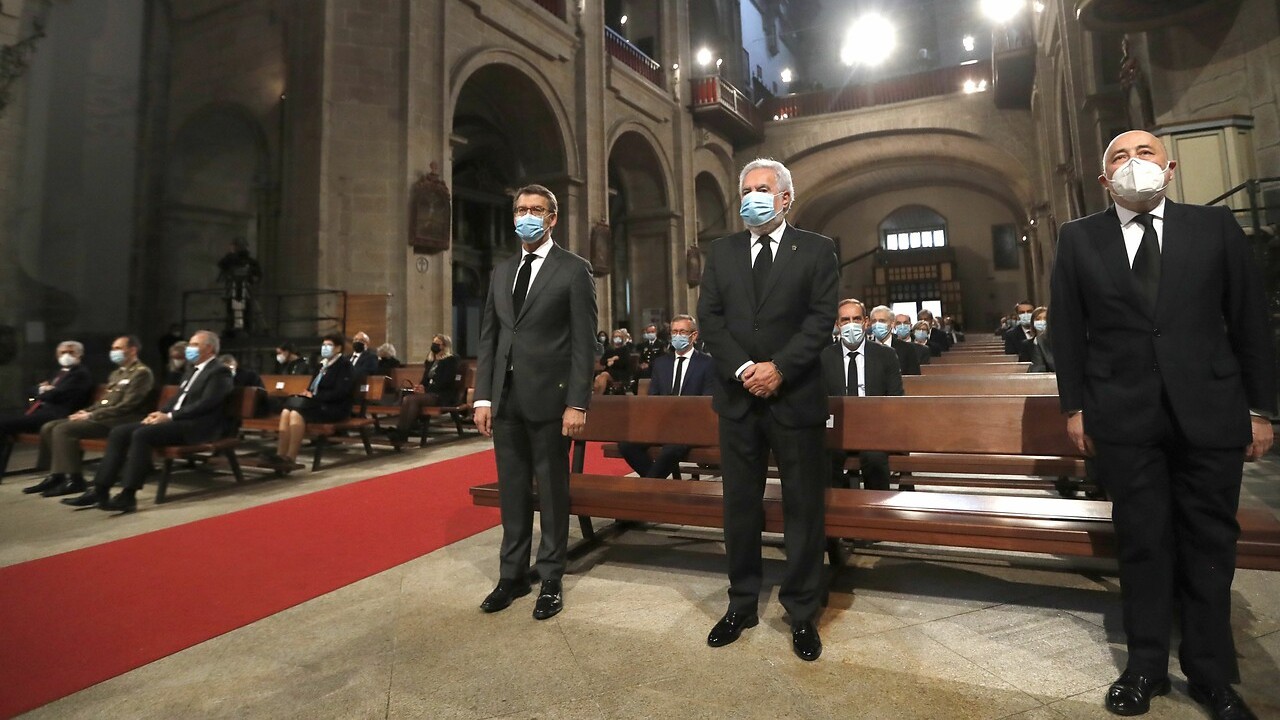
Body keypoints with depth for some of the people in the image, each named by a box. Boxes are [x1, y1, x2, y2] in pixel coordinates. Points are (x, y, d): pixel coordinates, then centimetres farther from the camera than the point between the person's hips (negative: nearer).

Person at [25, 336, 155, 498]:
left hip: (117, 421, -10)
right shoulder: (117, 373, 23)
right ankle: (57, 474, 2)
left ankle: (74, 479, -16)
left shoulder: (141, 373, -10)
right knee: (49, 427, 1)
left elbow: (126, 407, -18)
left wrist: (91, 415, -16)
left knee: (63, 429, -22)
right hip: (100, 416, 10)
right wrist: (86, 411, 6)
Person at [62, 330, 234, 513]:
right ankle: (100, 490, -4)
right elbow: (179, 398, 22)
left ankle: (128, 496, -25)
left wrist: (169, 416, -18)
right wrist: (161, 412, 3)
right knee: (118, 432, -4)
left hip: (196, 426, -9)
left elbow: (205, 404, -18)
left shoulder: (219, 372, -8)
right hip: (176, 419, 9)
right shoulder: (192, 368, 22)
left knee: (141, 434, -28)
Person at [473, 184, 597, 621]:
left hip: (548, 397, -5)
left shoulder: (574, 270, -1)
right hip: (506, 398, 5)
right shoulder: (501, 272, 16)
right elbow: (488, 337, 13)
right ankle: (512, 574, 26)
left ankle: (551, 580, 19)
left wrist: (577, 403, -14)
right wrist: (483, 396, 6)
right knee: (512, 489, 13)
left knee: (552, 490, 5)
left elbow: (584, 341, -7)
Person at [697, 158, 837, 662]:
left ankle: (802, 614, 21)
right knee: (739, 506, 10)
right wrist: (743, 369, -11)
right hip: (737, 396, 3)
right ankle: (742, 605, 26)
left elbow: (822, 319, -5)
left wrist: (779, 369, -16)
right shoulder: (722, 251, 11)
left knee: (803, 507, 6)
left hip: (796, 397, -2)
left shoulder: (816, 249, 4)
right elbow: (709, 316, 2)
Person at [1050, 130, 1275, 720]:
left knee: (1210, 543, 10)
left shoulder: (1215, 226, 7)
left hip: (1210, 411, 1)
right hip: (1124, 416, -1)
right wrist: (1074, 406, 0)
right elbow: (1066, 329, 4)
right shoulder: (1078, 238, 4)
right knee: (1142, 542, 7)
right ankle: (1146, 666, 20)